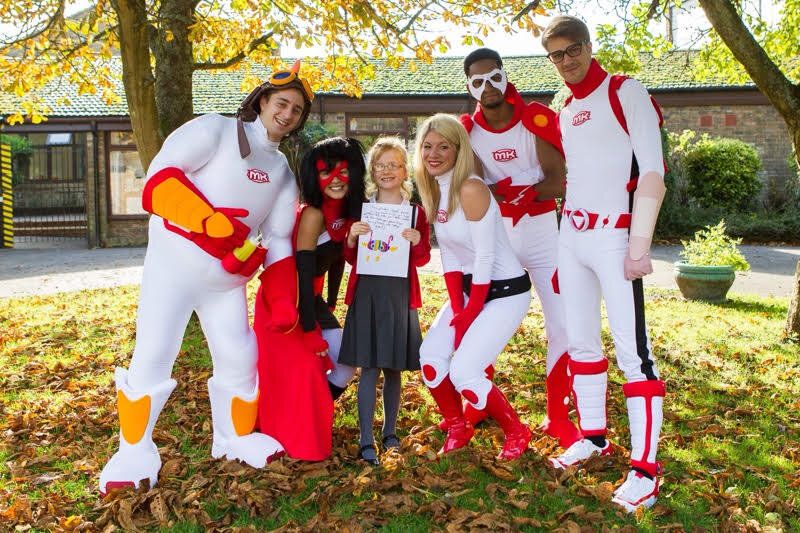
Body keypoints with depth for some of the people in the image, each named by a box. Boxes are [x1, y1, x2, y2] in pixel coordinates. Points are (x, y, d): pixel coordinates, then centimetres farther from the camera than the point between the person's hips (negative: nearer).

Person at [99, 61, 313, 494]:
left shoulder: (282, 173, 13)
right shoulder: (215, 130, -3)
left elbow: (279, 241, 11)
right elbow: (161, 176, -14)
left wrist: (283, 300, 2)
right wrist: (214, 223, -23)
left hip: (228, 275, 6)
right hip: (175, 260, -5)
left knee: (239, 357, 8)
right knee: (153, 356, -7)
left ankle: (236, 438, 29)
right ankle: (134, 453, 9)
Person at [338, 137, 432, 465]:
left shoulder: (416, 211, 4)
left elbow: (423, 260, 6)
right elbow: (350, 258, 10)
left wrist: (417, 243, -14)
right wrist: (351, 238, -10)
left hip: (399, 296, 0)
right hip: (366, 293, 0)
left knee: (394, 368, 10)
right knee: (369, 367, -2)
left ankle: (390, 432, 27)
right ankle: (366, 441, 4)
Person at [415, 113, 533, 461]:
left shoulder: (470, 189, -23)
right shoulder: (434, 191, 4)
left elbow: (485, 257, -22)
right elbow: (449, 256, 5)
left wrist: (470, 314, -13)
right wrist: (456, 309, -2)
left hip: (505, 291, -8)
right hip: (470, 287, 8)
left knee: (464, 371, -13)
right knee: (430, 355, -3)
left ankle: (517, 433, 14)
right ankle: (457, 429, 21)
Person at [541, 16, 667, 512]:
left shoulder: (626, 92, -4)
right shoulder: (564, 111, 17)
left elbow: (653, 171, -12)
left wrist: (640, 243, -19)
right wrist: (567, 238, 14)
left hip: (614, 235, -7)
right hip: (571, 235, 7)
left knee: (632, 349, -9)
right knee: (581, 342, 12)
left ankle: (645, 468, -2)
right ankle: (594, 437, 26)